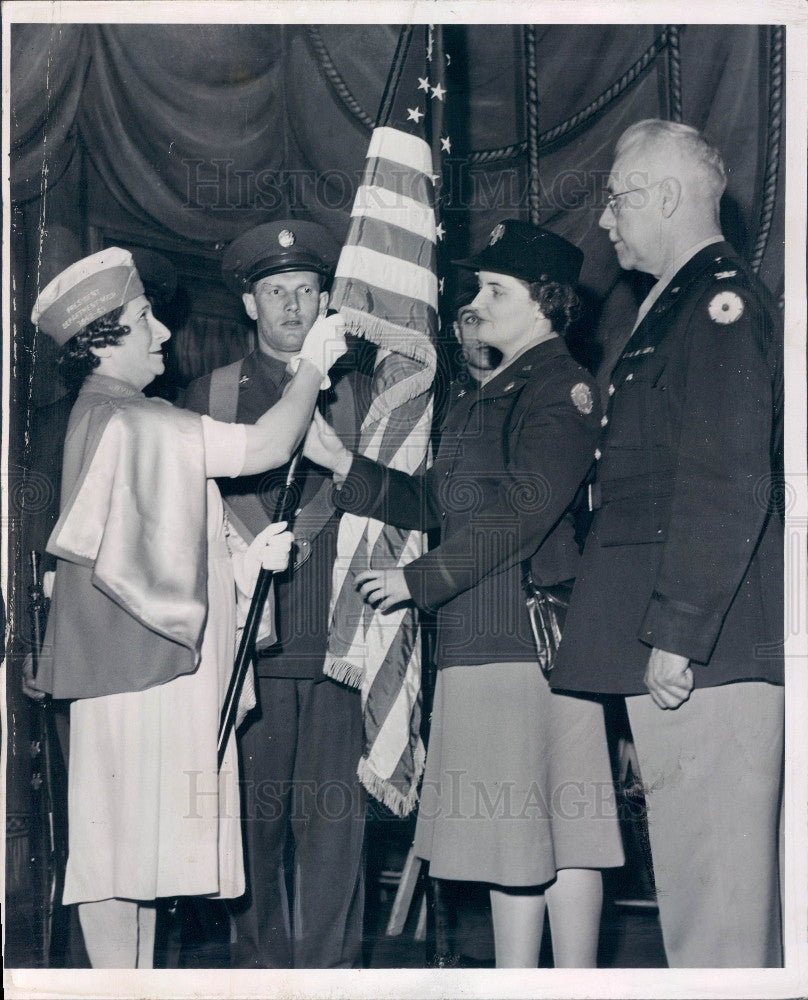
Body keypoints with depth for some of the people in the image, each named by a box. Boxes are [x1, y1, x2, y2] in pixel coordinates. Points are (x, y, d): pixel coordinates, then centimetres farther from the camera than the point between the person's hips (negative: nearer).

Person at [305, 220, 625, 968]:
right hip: (477, 642, 9)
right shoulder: (478, 398, 21)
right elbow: (433, 501, 19)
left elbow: (521, 512, -17)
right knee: (505, 834, 12)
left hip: (537, 637, -9)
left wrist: (419, 578, -14)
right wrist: (342, 464, 8)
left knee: (556, 834, -4)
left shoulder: (561, 388, -8)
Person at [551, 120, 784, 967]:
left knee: (711, 880, -8)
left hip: (706, 651, -10)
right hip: (681, 648, 10)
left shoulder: (721, 302, -10)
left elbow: (729, 485, -19)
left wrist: (676, 633, -21)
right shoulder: (677, 309, 22)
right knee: (725, 878, 13)